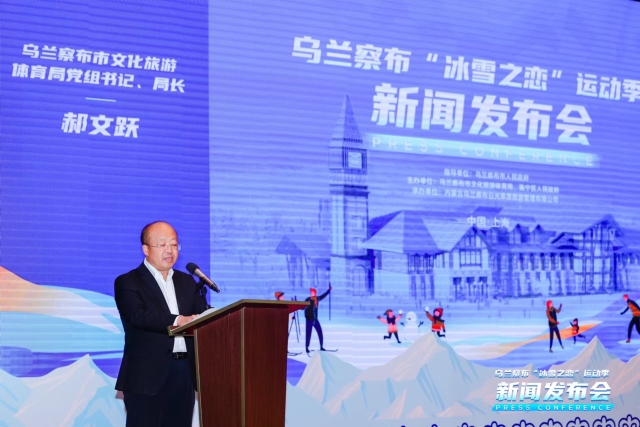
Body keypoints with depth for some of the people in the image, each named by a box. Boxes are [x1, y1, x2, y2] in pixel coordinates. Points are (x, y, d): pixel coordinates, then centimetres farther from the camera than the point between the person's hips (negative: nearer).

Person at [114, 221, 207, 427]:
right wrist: (178, 321, -31)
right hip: (147, 375, -5)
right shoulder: (128, 282, -1)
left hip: (184, 374, 5)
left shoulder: (186, 281, 18)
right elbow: (139, 316, -18)